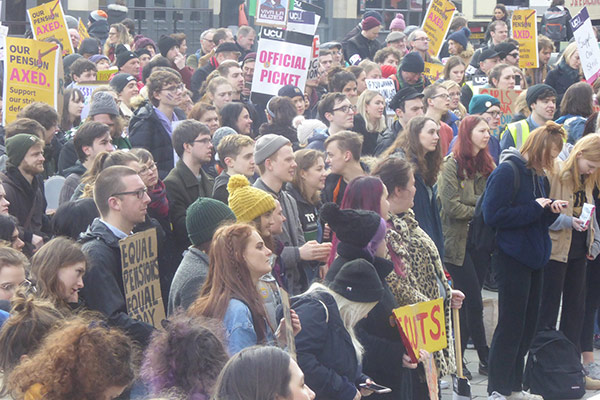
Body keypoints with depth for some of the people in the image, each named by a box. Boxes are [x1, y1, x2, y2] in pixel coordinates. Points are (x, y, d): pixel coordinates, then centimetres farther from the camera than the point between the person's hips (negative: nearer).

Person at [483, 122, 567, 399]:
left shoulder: (537, 176, 13)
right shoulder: (507, 172, -14)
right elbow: (493, 215, -22)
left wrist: (551, 210, -1)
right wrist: (535, 208, -18)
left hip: (533, 260, 9)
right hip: (512, 259, -9)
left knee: (527, 325, 12)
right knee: (510, 325, -5)